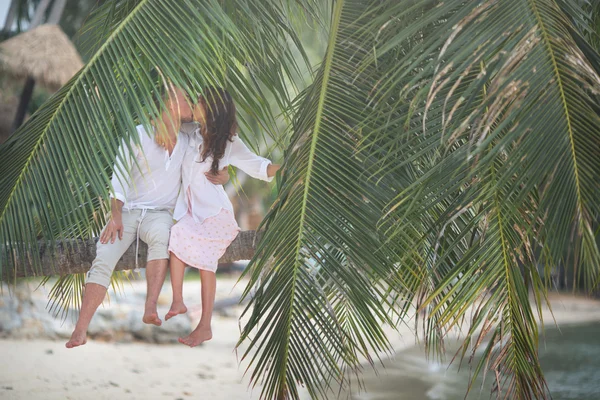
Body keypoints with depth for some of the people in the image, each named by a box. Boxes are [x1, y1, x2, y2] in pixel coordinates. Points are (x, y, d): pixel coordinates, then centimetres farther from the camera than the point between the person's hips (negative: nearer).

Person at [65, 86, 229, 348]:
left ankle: (150, 309, -46)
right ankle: (80, 331, -25)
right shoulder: (138, 136, -4)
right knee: (104, 258, -23)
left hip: (159, 213, 1)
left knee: (160, 236, -37)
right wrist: (116, 216, -15)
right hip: (127, 211, -1)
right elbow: (119, 179, -4)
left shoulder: (187, 145, 7)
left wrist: (223, 175, -7)